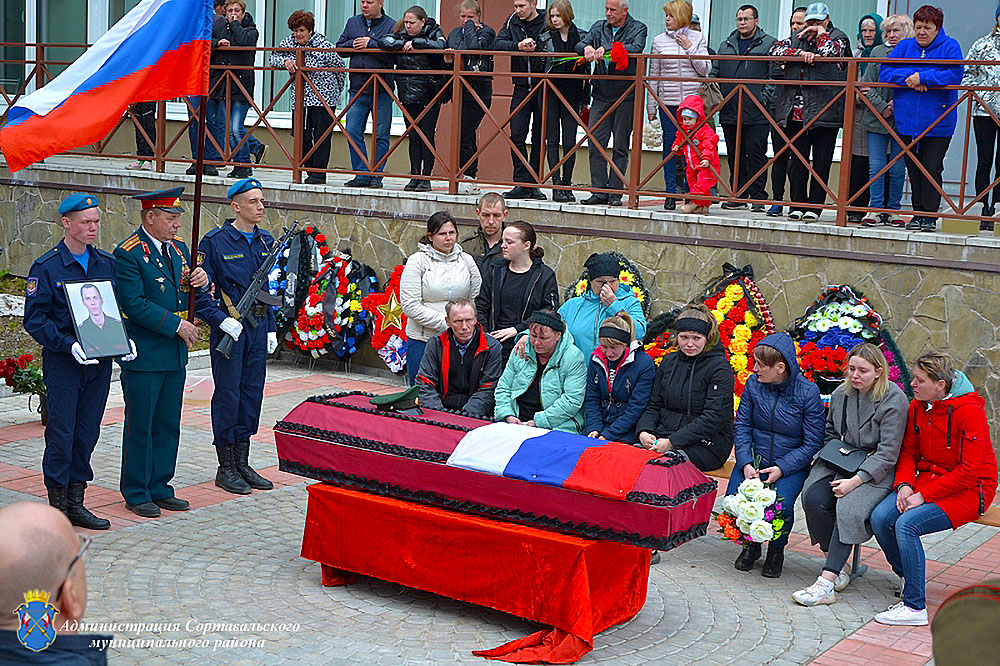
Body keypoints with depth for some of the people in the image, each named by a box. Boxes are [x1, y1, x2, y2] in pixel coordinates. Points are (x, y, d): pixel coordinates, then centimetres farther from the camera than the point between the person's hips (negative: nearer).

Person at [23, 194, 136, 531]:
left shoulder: (106, 263, 9)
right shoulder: (46, 268, -6)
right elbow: (34, 320, -8)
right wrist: (69, 345, -20)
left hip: (99, 363, 5)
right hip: (62, 364, -5)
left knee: (87, 434, 9)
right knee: (61, 434, -1)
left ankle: (76, 503, 19)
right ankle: (58, 508, 9)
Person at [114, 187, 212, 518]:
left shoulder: (178, 248, 11)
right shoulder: (128, 253, -12)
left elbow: (188, 295, 18)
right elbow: (134, 304, -18)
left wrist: (201, 281, -5)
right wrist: (176, 324, -17)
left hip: (175, 354, 7)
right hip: (143, 355, -7)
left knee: (168, 425, 13)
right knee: (140, 425, 1)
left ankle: (160, 487, 23)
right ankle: (136, 493, 12)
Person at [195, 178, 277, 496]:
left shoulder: (265, 241, 10)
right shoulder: (215, 242, -9)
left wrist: (271, 328, 13)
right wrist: (221, 319, -20)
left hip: (258, 326, 6)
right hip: (230, 327, -6)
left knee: (252, 393, 10)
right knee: (228, 395, -1)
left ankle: (242, 464, 20)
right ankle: (226, 469, 9)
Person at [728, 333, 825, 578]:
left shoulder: (808, 392, -12)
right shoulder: (754, 384, -2)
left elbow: (813, 443, -9)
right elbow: (742, 427, 2)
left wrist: (781, 468, -19)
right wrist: (746, 464, -14)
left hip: (791, 464, -3)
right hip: (754, 458, 3)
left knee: (781, 507, -29)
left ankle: (776, 549, 6)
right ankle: (750, 544, 11)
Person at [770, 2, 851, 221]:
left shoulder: (838, 37, 7)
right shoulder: (797, 38, 17)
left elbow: (829, 52, -14)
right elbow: (776, 50, 1)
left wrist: (821, 33, 1)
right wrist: (801, 53, -11)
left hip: (824, 111, -3)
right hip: (796, 112, 3)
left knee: (821, 161, -1)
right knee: (797, 160, 4)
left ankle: (814, 206, 4)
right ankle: (797, 205, 11)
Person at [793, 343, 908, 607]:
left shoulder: (894, 400, -12)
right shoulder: (841, 394, 6)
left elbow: (887, 453, -16)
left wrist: (854, 481, -23)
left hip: (876, 470, -5)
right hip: (840, 461, 6)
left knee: (849, 507, -32)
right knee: (813, 498, -24)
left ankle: (826, 583, -32)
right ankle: (838, 565, -10)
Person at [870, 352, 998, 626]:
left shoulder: (969, 411, -20)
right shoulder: (918, 406, 2)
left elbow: (969, 472, -21)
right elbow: (909, 452, 10)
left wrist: (924, 496, -22)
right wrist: (904, 485, -9)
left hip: (969, 489, -7)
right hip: (928, 478, 7)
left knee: (907, 524, -29)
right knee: (880, 517, -17)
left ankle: (915, 607, -20)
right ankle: (908, 579, 7)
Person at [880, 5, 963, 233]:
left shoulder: (949, 47, 0)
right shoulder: (904, 47, 11)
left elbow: (954, 74, -15)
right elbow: (885, 73, 2)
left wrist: (922, 77, -16)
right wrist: (909, 78, -14)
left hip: (938, 121, -4)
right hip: (907, 118, 4)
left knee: (932, 168, -5)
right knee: (913, 168, 7)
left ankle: (929, 215, 0)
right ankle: (918, 212, 15)